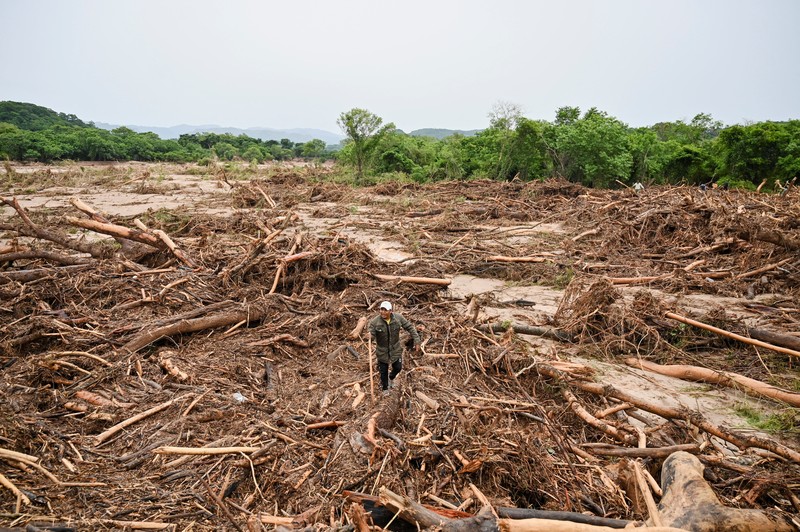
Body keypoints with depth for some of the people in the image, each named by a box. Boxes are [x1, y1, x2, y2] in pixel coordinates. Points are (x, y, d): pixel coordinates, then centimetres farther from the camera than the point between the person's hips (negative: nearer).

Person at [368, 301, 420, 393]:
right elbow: (371, 336, -22)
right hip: (382, 351, -2)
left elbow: (410, 328, -9)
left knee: (398, 368, 16)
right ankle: (385, 389, 43)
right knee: (383, 371, 13)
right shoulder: (375, 322, -24)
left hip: (396, 349, 2)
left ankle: (391, 377, 54)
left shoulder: (398, 318, -18)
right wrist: (369, 337, -48)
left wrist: (416, 341, -13)